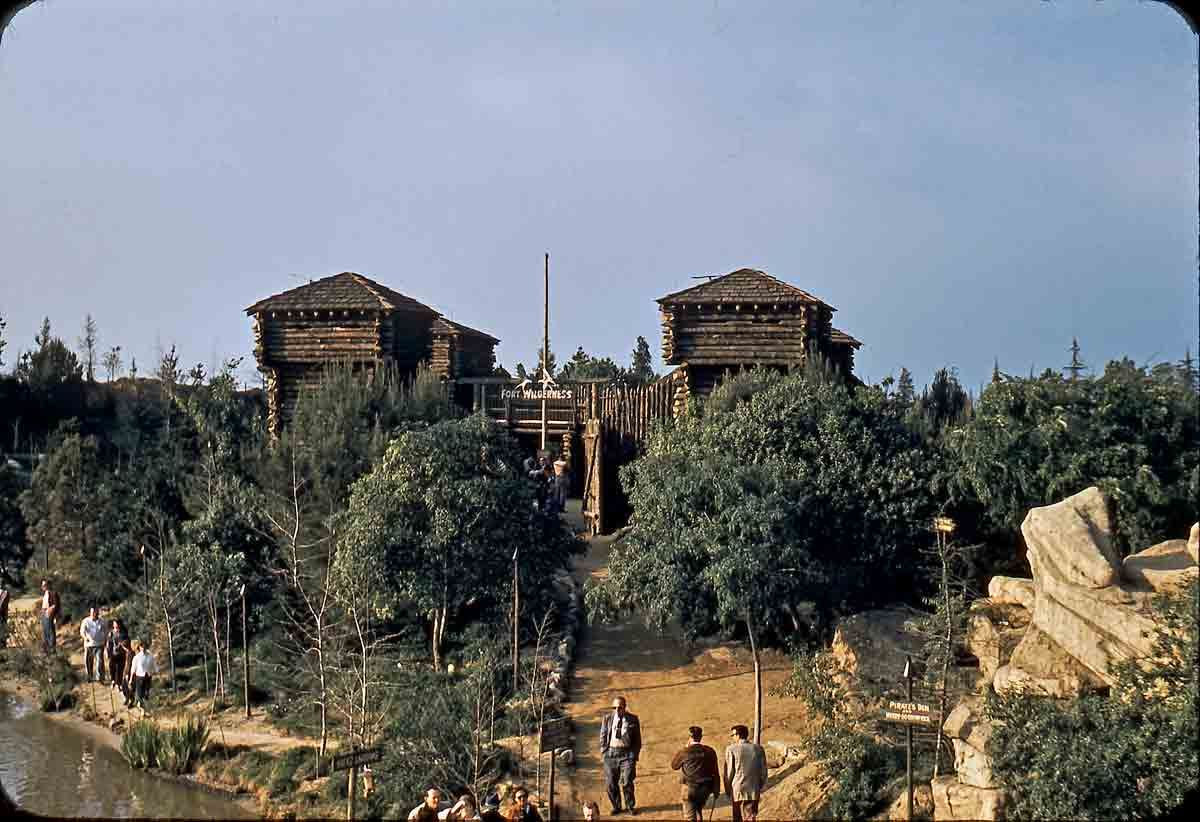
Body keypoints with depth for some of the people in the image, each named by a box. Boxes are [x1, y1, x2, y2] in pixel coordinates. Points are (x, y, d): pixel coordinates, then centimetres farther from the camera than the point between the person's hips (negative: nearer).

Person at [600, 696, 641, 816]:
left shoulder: (632, 719, 1)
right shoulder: (607, 718, 4)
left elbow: (637, 739, 7)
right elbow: (603, 736, 11)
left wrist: (635, 755, 0)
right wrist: (604, 751, 3)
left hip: (627, 754, -2)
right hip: (611, 754, 2)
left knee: (627, 783, -6)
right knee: (610, 783, 3)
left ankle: (631, 807, 12)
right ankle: (616, 806, 20)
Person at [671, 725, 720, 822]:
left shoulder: (685, 752, -10)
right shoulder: (710, 751, -2)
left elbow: (673, 765, 7)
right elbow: (715, 773, 0)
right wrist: (716, 790, 8)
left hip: (690, 789, -4)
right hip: (705, 789, 4)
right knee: (698, 811, 26)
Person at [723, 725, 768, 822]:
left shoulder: (731, 749, -7)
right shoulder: (758, 749, 3)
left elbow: (729, 771, -4)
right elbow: (763, 770, 7)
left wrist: (728, 790, 7)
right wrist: (761, 787, 18)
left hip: (738, 790, -2)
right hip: (754, 791, 2)